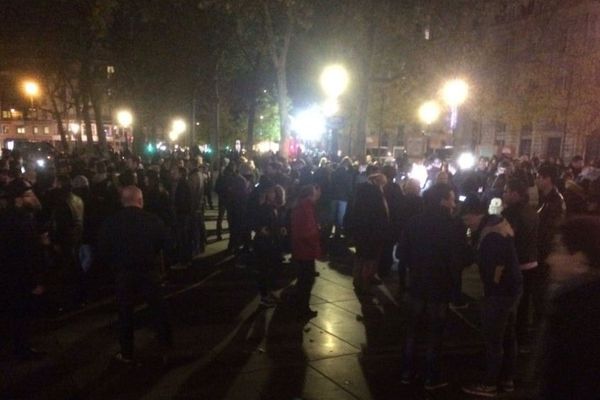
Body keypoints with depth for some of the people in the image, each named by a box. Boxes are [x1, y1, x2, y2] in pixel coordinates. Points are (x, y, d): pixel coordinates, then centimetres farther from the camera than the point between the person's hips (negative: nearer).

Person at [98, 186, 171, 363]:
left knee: (125, 312, 9)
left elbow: (104, 249, -4)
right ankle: (165, 339, 31)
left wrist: (115, 264, 11)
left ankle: (127, 353, 15)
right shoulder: (152, 220, -8)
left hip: (123, 272, 0)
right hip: (149, 270, 0)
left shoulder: (112, 222, -6)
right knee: (157, 306, 18)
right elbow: (164, 243, -2)